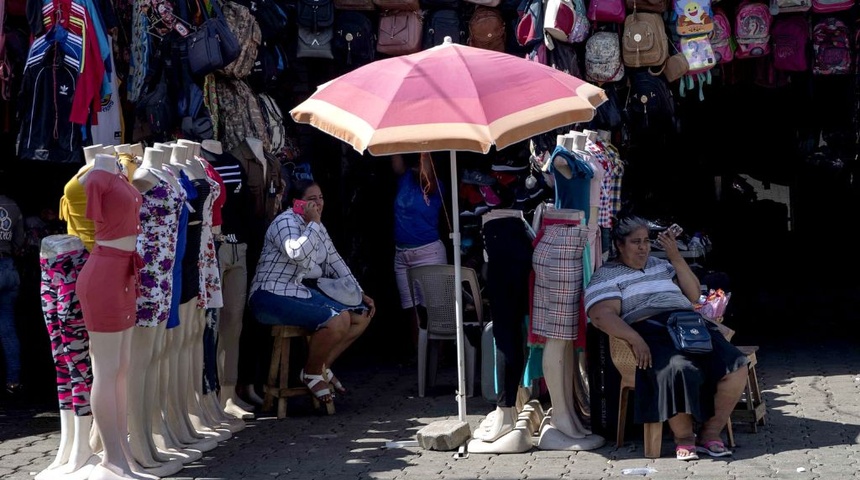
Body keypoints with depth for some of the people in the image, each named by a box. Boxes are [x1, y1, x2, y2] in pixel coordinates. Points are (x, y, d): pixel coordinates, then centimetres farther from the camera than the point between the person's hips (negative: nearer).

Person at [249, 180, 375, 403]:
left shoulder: (318, 228, 16)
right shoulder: (286, 222, -12)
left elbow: (336, 262, 19)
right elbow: (297, 254, -31)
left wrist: (360, 294, 14)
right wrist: (313, 223, -22)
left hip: (302, 292, 10)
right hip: (273, 296, -10)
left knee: (362, 315, 1)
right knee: (337, 321, -29)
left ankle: (323, 366, 9)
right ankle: (311, 373, -6)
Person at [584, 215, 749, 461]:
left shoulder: (660, 265, 28)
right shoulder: (607, 275, 8)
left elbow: (693, 295, 22)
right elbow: (601, 315, -9)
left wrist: (676, 258, 10)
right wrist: (635, 339, -24)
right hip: (651, 333, -6)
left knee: (735, 364, -19)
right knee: (679, 371, -38)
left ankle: (710, 432, -6)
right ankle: (684, 437, -14)